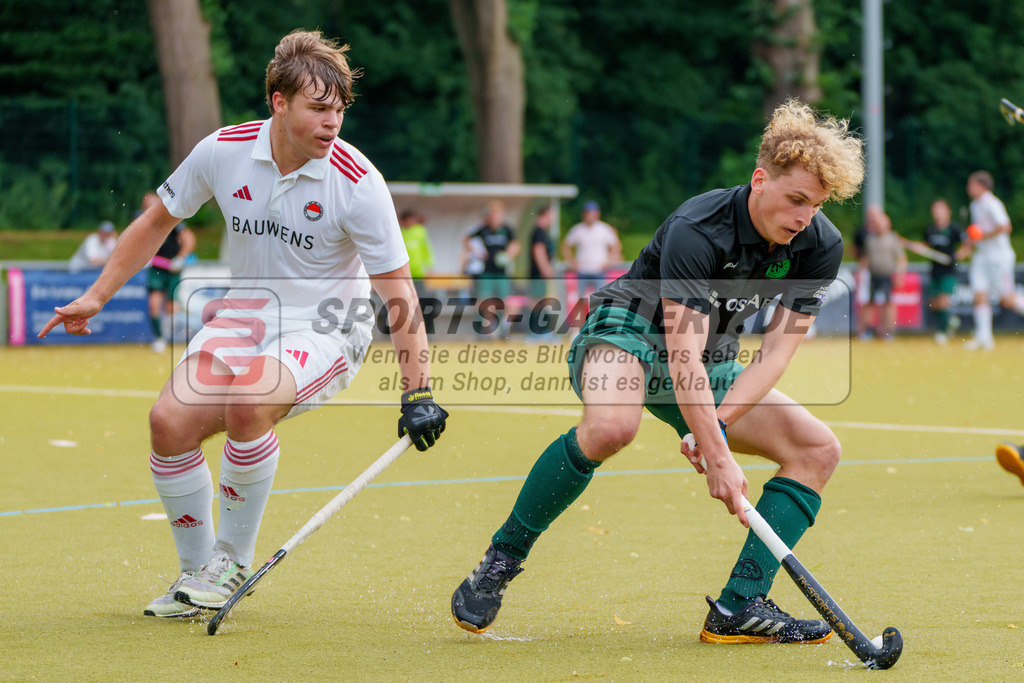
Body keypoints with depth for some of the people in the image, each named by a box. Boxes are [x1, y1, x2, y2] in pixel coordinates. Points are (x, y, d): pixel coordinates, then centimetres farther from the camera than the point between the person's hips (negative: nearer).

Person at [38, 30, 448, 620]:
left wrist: (418, 390, -21)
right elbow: (158, 221, 8)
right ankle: (197, 571, 6)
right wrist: (96, 297, 8)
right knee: (171, 421, -16)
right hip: (247, 312, 4)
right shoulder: (223, 152, -10)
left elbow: (397, 289, -15)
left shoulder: (357, 182, -19)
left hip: (326, 325, -4)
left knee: (247, 404, -32)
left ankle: (234, 559, -10)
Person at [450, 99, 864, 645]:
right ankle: (501, 559, -23)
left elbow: (776, 351, -12)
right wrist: (716, 455, -39)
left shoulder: (821, 246, -11)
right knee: (612, 425, -40)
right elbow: (684, 353, -34)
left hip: (714, 365, 7)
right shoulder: (696, 230, -29)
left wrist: (717, 425, -26)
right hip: (628, 331, -7)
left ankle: (739, 608, -11)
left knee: (818, 448, -6)